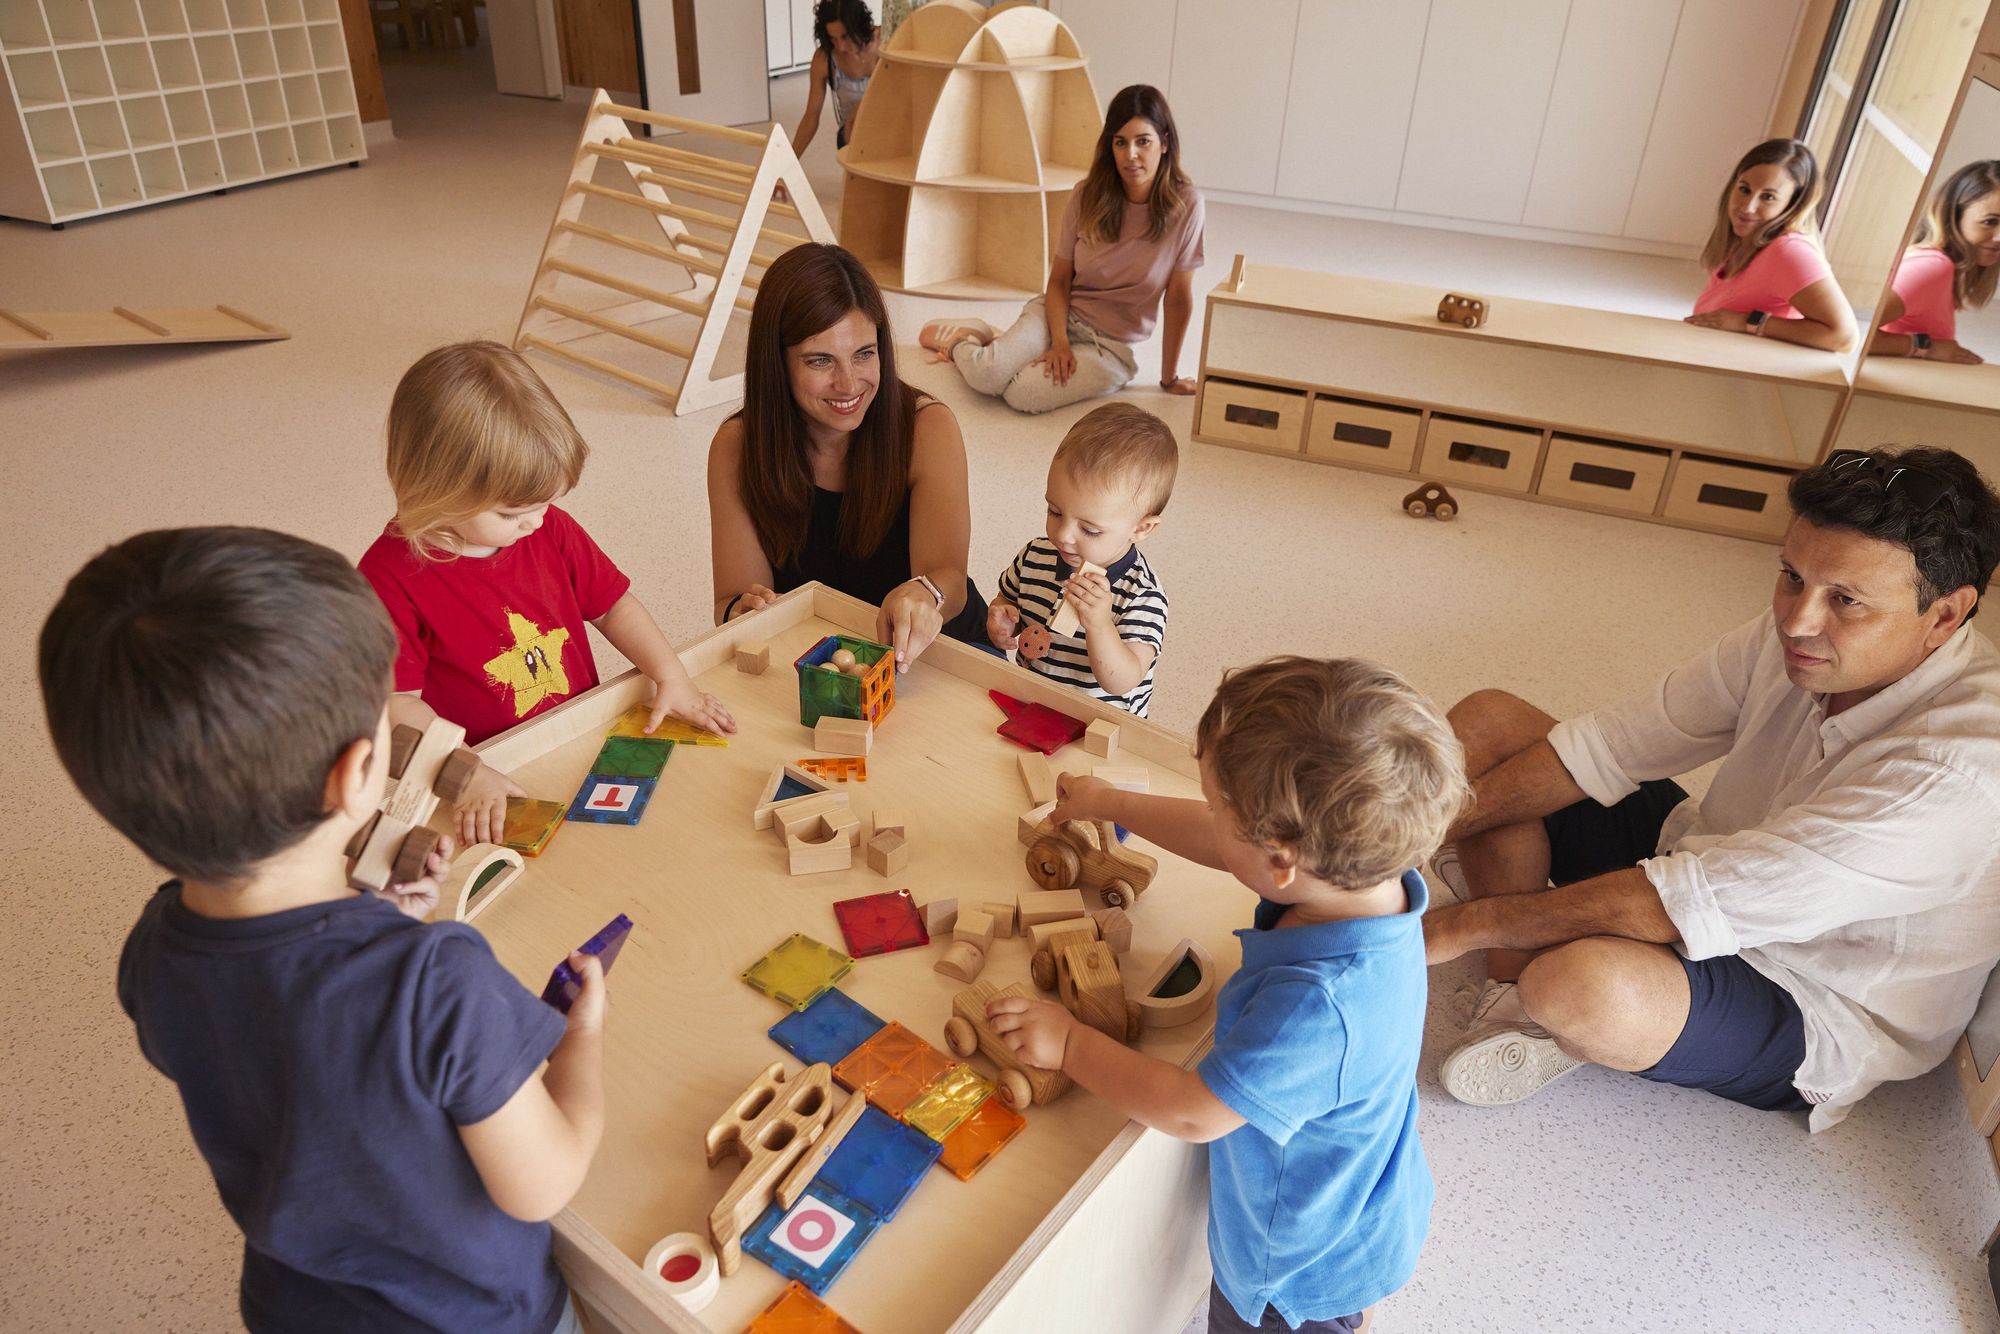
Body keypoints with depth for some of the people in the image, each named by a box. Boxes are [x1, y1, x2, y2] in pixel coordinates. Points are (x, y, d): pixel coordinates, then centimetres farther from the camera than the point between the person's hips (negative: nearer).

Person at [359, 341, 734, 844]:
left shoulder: (549, 529, 3)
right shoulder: (390, 578, -15)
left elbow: (612, 604, 13)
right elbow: (396, 703, -16)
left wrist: (671, 676, -1)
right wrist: (465, 775, -29)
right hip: (493, 780, -5)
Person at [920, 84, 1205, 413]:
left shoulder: (1184, 204, -14)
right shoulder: (1087, 196, -7)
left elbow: (1178, 299, -9)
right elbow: (1059, 280, 0)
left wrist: (1170, 377, -2)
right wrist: (1059, 342, -17)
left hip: (1112, 345, -1)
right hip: (1060, 313, 1)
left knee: (1023, 394, -29)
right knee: (986, 375, -28)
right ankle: (961, 340, 8)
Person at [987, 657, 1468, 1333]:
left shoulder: (1318, 1009, -47)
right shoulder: (1368, 872, -21)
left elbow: (1194, 1113, -33)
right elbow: (1220, 843, -3)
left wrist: (1071, 1044, -20)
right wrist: (1110, 803, 9)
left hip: (1300, 1263, -7)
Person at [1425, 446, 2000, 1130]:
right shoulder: (1799, 636, -12)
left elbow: (1711, 902, -36)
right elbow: (1608, 747, -9)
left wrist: (1464, 925, -32)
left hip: (1810, 1021, -7)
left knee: (1587, 982, -42)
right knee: (1486, 722, -3)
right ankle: (1514, 989, -8)